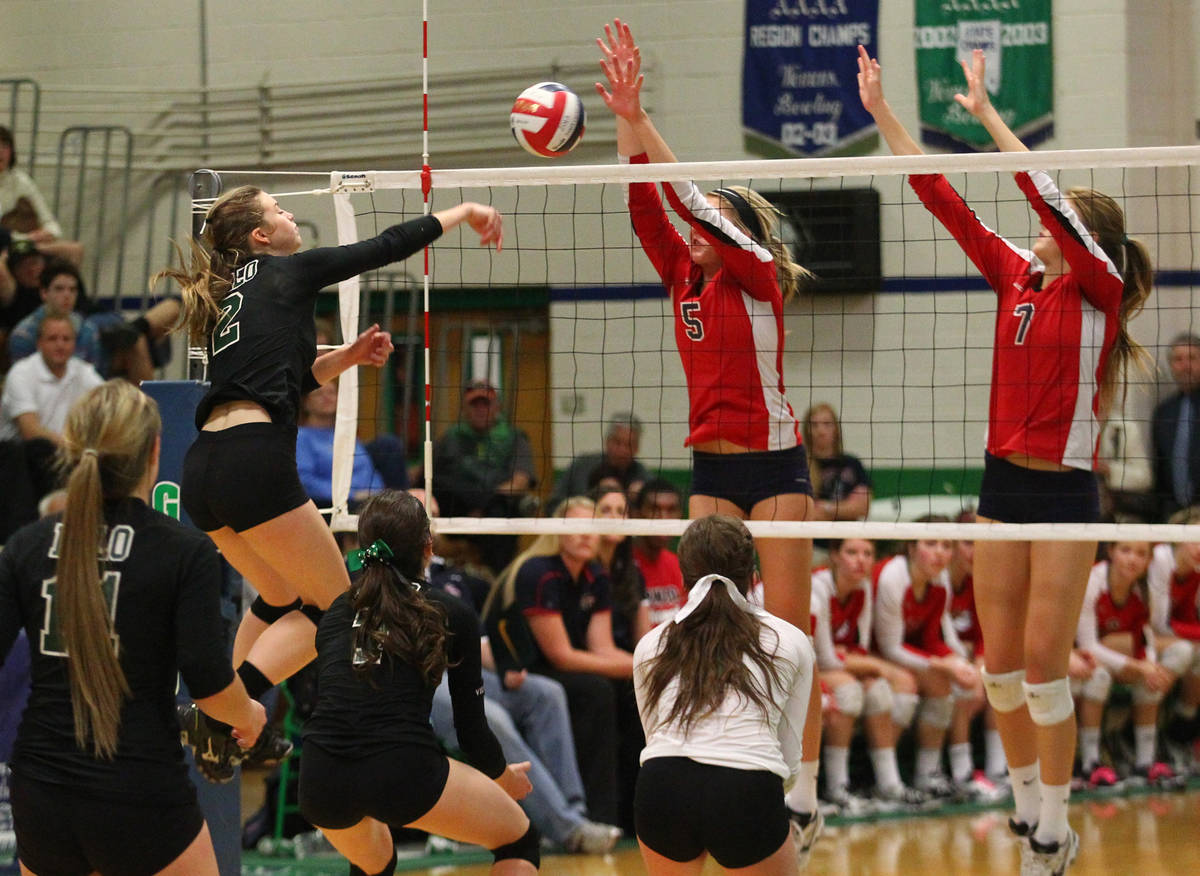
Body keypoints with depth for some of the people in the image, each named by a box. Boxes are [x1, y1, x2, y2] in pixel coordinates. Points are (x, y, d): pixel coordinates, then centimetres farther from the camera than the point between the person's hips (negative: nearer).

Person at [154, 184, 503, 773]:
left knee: (279, 599, 27)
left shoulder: (226, 295, 23)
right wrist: (464, 212, 21)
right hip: (253, 463, -8)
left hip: (202, 470, 8)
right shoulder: (284, 272, 3)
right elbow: (387, 247, 9)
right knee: (332, 606, 3)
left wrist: (348, 355, 18)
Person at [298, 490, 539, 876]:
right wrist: (505, 778, 35)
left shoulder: (337, 613, 20)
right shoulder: (452, 615, 11)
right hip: (404, 774, -4)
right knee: (519, 841, 19)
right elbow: (471, 729, 15)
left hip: (321, 783, 4)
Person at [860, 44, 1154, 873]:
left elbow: (1047, 194, -20)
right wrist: (882, 113, 1)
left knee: (1043, 666, -5)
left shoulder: (1100, 289, -9)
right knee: (1001, 665, 8)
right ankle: (1027, 804, 22)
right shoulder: (1017, 277, 7)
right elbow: (943, 199, 5)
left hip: (1064, 491, -6)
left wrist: (986, 112, -18)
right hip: (1003, 483, 6)